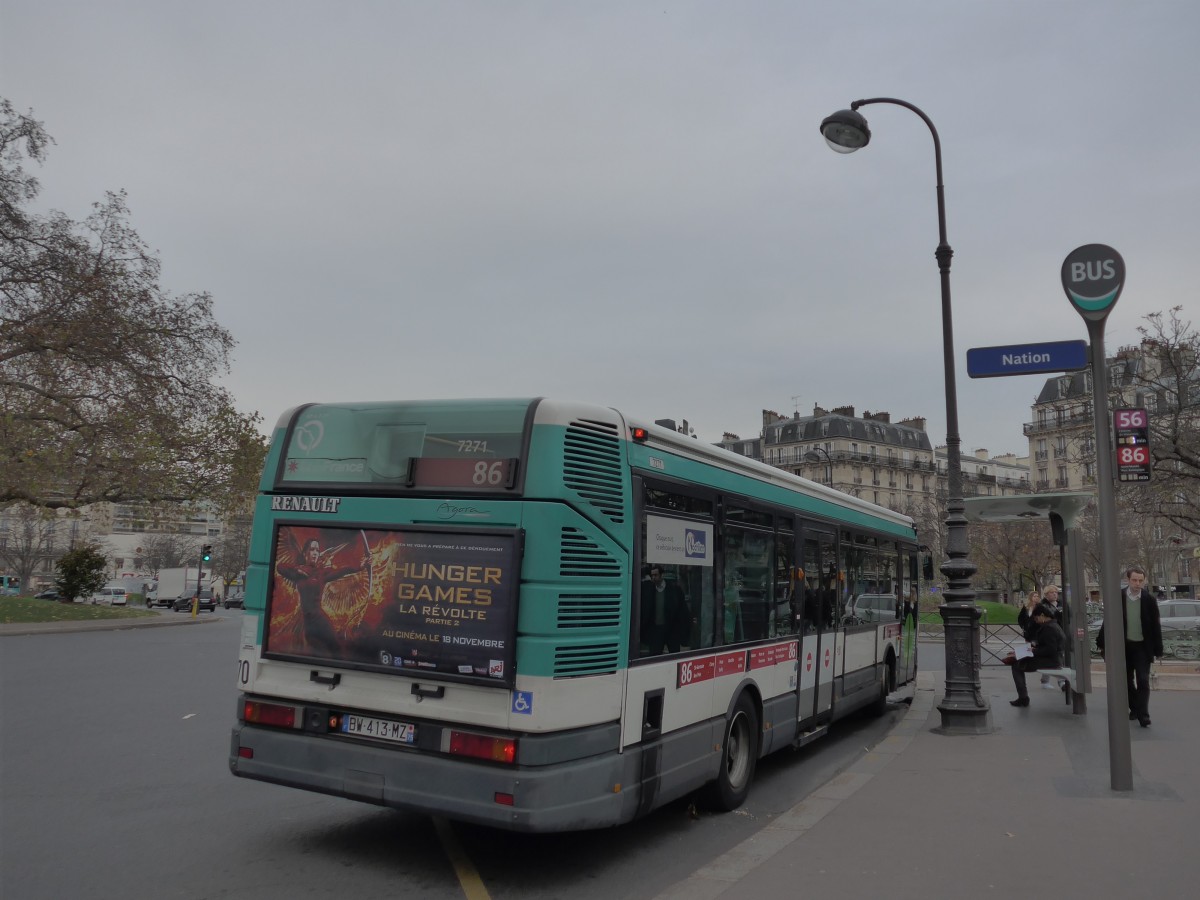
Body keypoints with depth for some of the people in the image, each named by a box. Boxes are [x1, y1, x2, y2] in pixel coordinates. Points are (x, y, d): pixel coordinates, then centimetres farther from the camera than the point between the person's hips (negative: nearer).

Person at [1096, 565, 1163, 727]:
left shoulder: (1149, 599, -7)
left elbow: (1156, 626, -3)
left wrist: (1158, 650, -2)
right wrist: (1102, 644, -2)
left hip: (1143, 647, -1)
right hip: (1124, 645, 2)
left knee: (1143, 681, -6)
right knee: (1127, 681, 11)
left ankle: (1143, 715, -2)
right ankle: (1135, 709, 28)